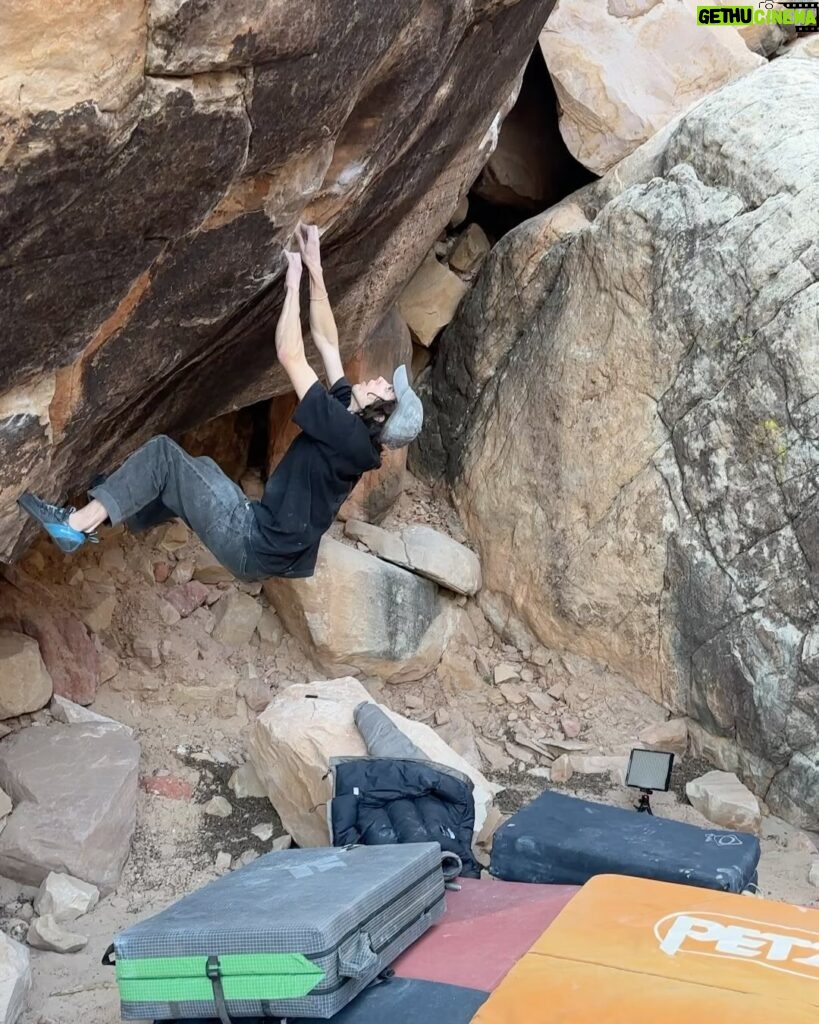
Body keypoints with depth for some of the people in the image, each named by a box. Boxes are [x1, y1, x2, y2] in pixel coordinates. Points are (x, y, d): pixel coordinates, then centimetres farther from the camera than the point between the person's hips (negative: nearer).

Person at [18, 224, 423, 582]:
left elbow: (290, 356, -22)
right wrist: (315, 270, 7)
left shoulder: (345, 432, -21)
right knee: (200, 468, 27)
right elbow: (327, 343, 8)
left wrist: (293, 283, -12)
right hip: (269, 543, 9)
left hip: (254, 548, -9)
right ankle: (118, 506, 36)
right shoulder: (350, 418, 4)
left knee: (163, 453, -8)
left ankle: (75, 525, -2)